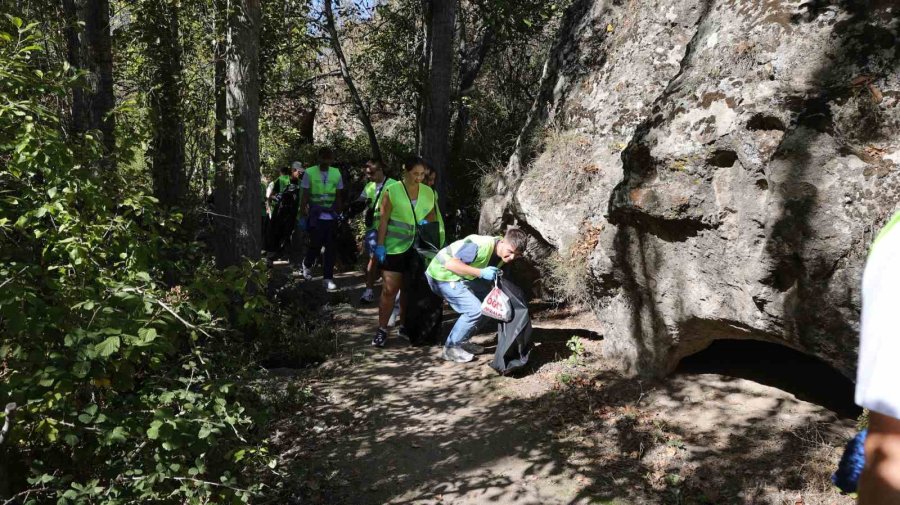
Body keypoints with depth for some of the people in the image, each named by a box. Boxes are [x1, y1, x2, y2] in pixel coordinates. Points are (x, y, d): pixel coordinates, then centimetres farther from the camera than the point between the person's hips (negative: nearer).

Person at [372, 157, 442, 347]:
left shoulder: (428, 192, 6)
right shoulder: (392, 191, -6)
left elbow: (434, 216, 15)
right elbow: (383, 220, -7)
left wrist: (427, 221, -8)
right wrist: (380, 244, -12)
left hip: (418, 248, 4)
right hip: (395, 247, -4)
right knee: (389, 289, -4)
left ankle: (405, 325, 25)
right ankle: (382, 329, 5)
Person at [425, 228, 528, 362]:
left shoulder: (503, 253, -2)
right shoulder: (481, 246, -31)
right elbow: (450, 264, -33)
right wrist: (481, 273, -35)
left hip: (462, 277, 9)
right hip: (443, 275, -9)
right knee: (475, 310, -17)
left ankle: (462, 341, 19)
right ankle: (451, 348, -1)